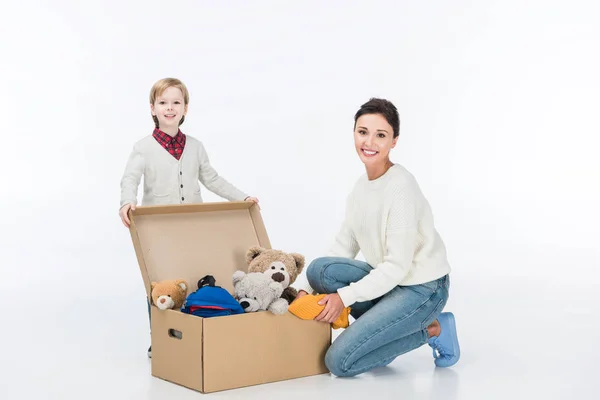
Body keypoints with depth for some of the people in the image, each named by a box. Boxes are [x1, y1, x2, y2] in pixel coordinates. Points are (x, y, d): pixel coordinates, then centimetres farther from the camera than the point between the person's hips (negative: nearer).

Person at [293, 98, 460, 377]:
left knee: (339, 362, -13)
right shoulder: (362, 186, 4)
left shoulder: (401, 189, -22)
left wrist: (345, 296, -20)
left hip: (422, 288, -7)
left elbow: (397, 266, -22)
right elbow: (343, 248, 3)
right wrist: (304, 288, -8)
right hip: (386, 279, 7)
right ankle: (385, 325, 1)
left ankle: (432, 330, 3)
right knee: (320, 269, -17)